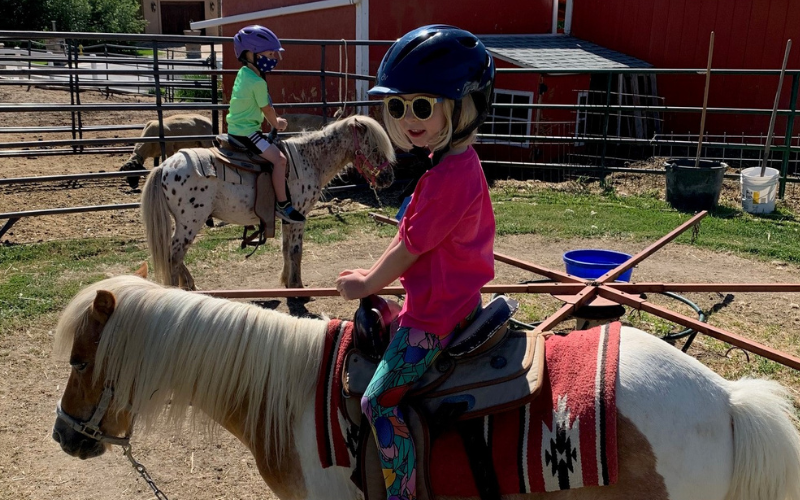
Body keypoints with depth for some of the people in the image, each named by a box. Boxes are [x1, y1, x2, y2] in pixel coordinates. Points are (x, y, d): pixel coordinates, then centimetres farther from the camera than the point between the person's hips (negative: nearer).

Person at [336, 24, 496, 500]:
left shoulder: (449, 176, -26)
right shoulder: (459, 163, 6)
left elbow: (409, 248, -19)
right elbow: (412, 237, 13)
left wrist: (366, 285, -3)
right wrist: (373, 276, 15)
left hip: (435, 316, -11)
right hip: (461, 300, 11)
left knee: (379, 401, -10)